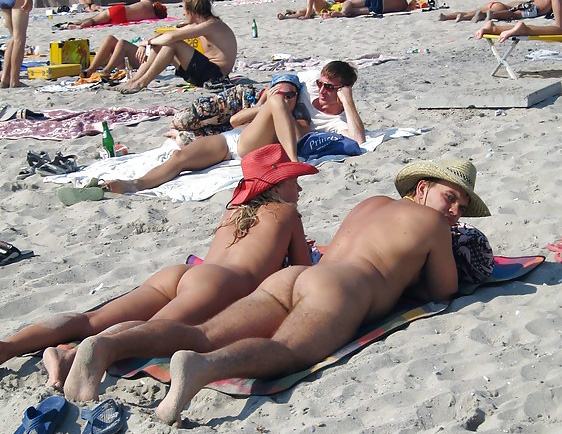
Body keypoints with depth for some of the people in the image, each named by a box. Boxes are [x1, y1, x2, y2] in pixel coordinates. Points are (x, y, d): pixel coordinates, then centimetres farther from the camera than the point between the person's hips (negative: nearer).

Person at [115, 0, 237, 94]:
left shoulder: (211, 25, -17)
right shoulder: (198, 25, 13)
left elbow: (172, 36, -23)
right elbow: (169, 34, 15)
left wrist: (149, 42, -10)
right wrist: (146, 45, 3)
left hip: (214, 75, -10)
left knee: (173, 44, -20)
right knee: (159, 45, 5)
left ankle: (143, 82, -14)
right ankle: (133, 81, 1)